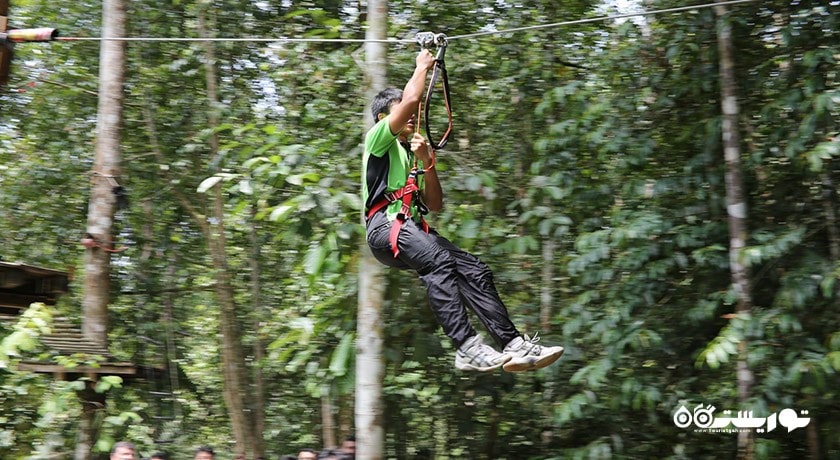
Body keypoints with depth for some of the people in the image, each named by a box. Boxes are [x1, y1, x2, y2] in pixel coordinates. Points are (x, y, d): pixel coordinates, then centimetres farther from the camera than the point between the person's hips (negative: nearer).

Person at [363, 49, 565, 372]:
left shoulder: (412, 154, 30)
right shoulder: (378, 140, 9)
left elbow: (434, 206, 19)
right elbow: (411, 100, -7)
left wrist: (427, 163, 6)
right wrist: (422, 65, 9)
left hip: (414, 229, 8)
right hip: (385, 226, -8)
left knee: (474, 270, -11)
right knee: (439, 261, -34)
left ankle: (513, 344, -17)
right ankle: (467, 348, -44)